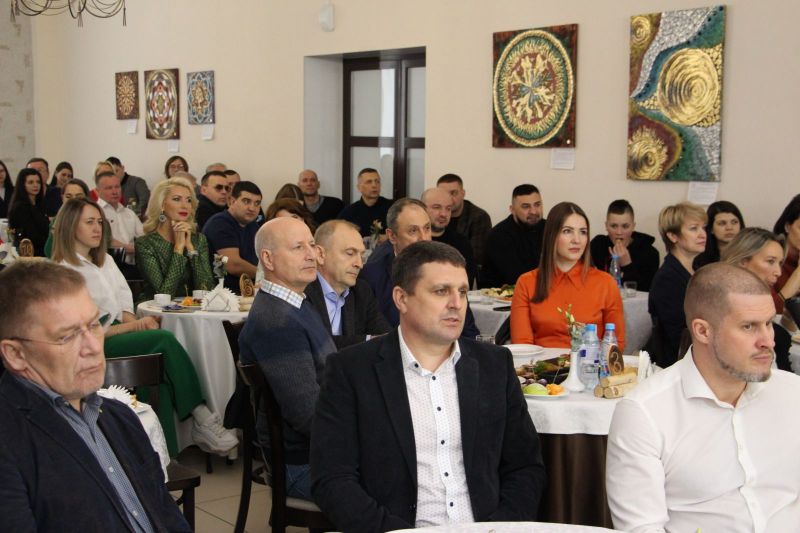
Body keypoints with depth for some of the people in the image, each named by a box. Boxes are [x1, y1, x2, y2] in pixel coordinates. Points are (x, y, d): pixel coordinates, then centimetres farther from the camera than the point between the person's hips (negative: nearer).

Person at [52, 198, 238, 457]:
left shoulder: (105, 261, 21)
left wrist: (135, 322, -8)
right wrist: (135, 326, -11)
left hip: (121, 334, 7)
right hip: (94, 347, -7)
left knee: (160, 378, -26)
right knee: (164, 338, -28)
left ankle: (169, 457, -29)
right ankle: (202, 419, -25)